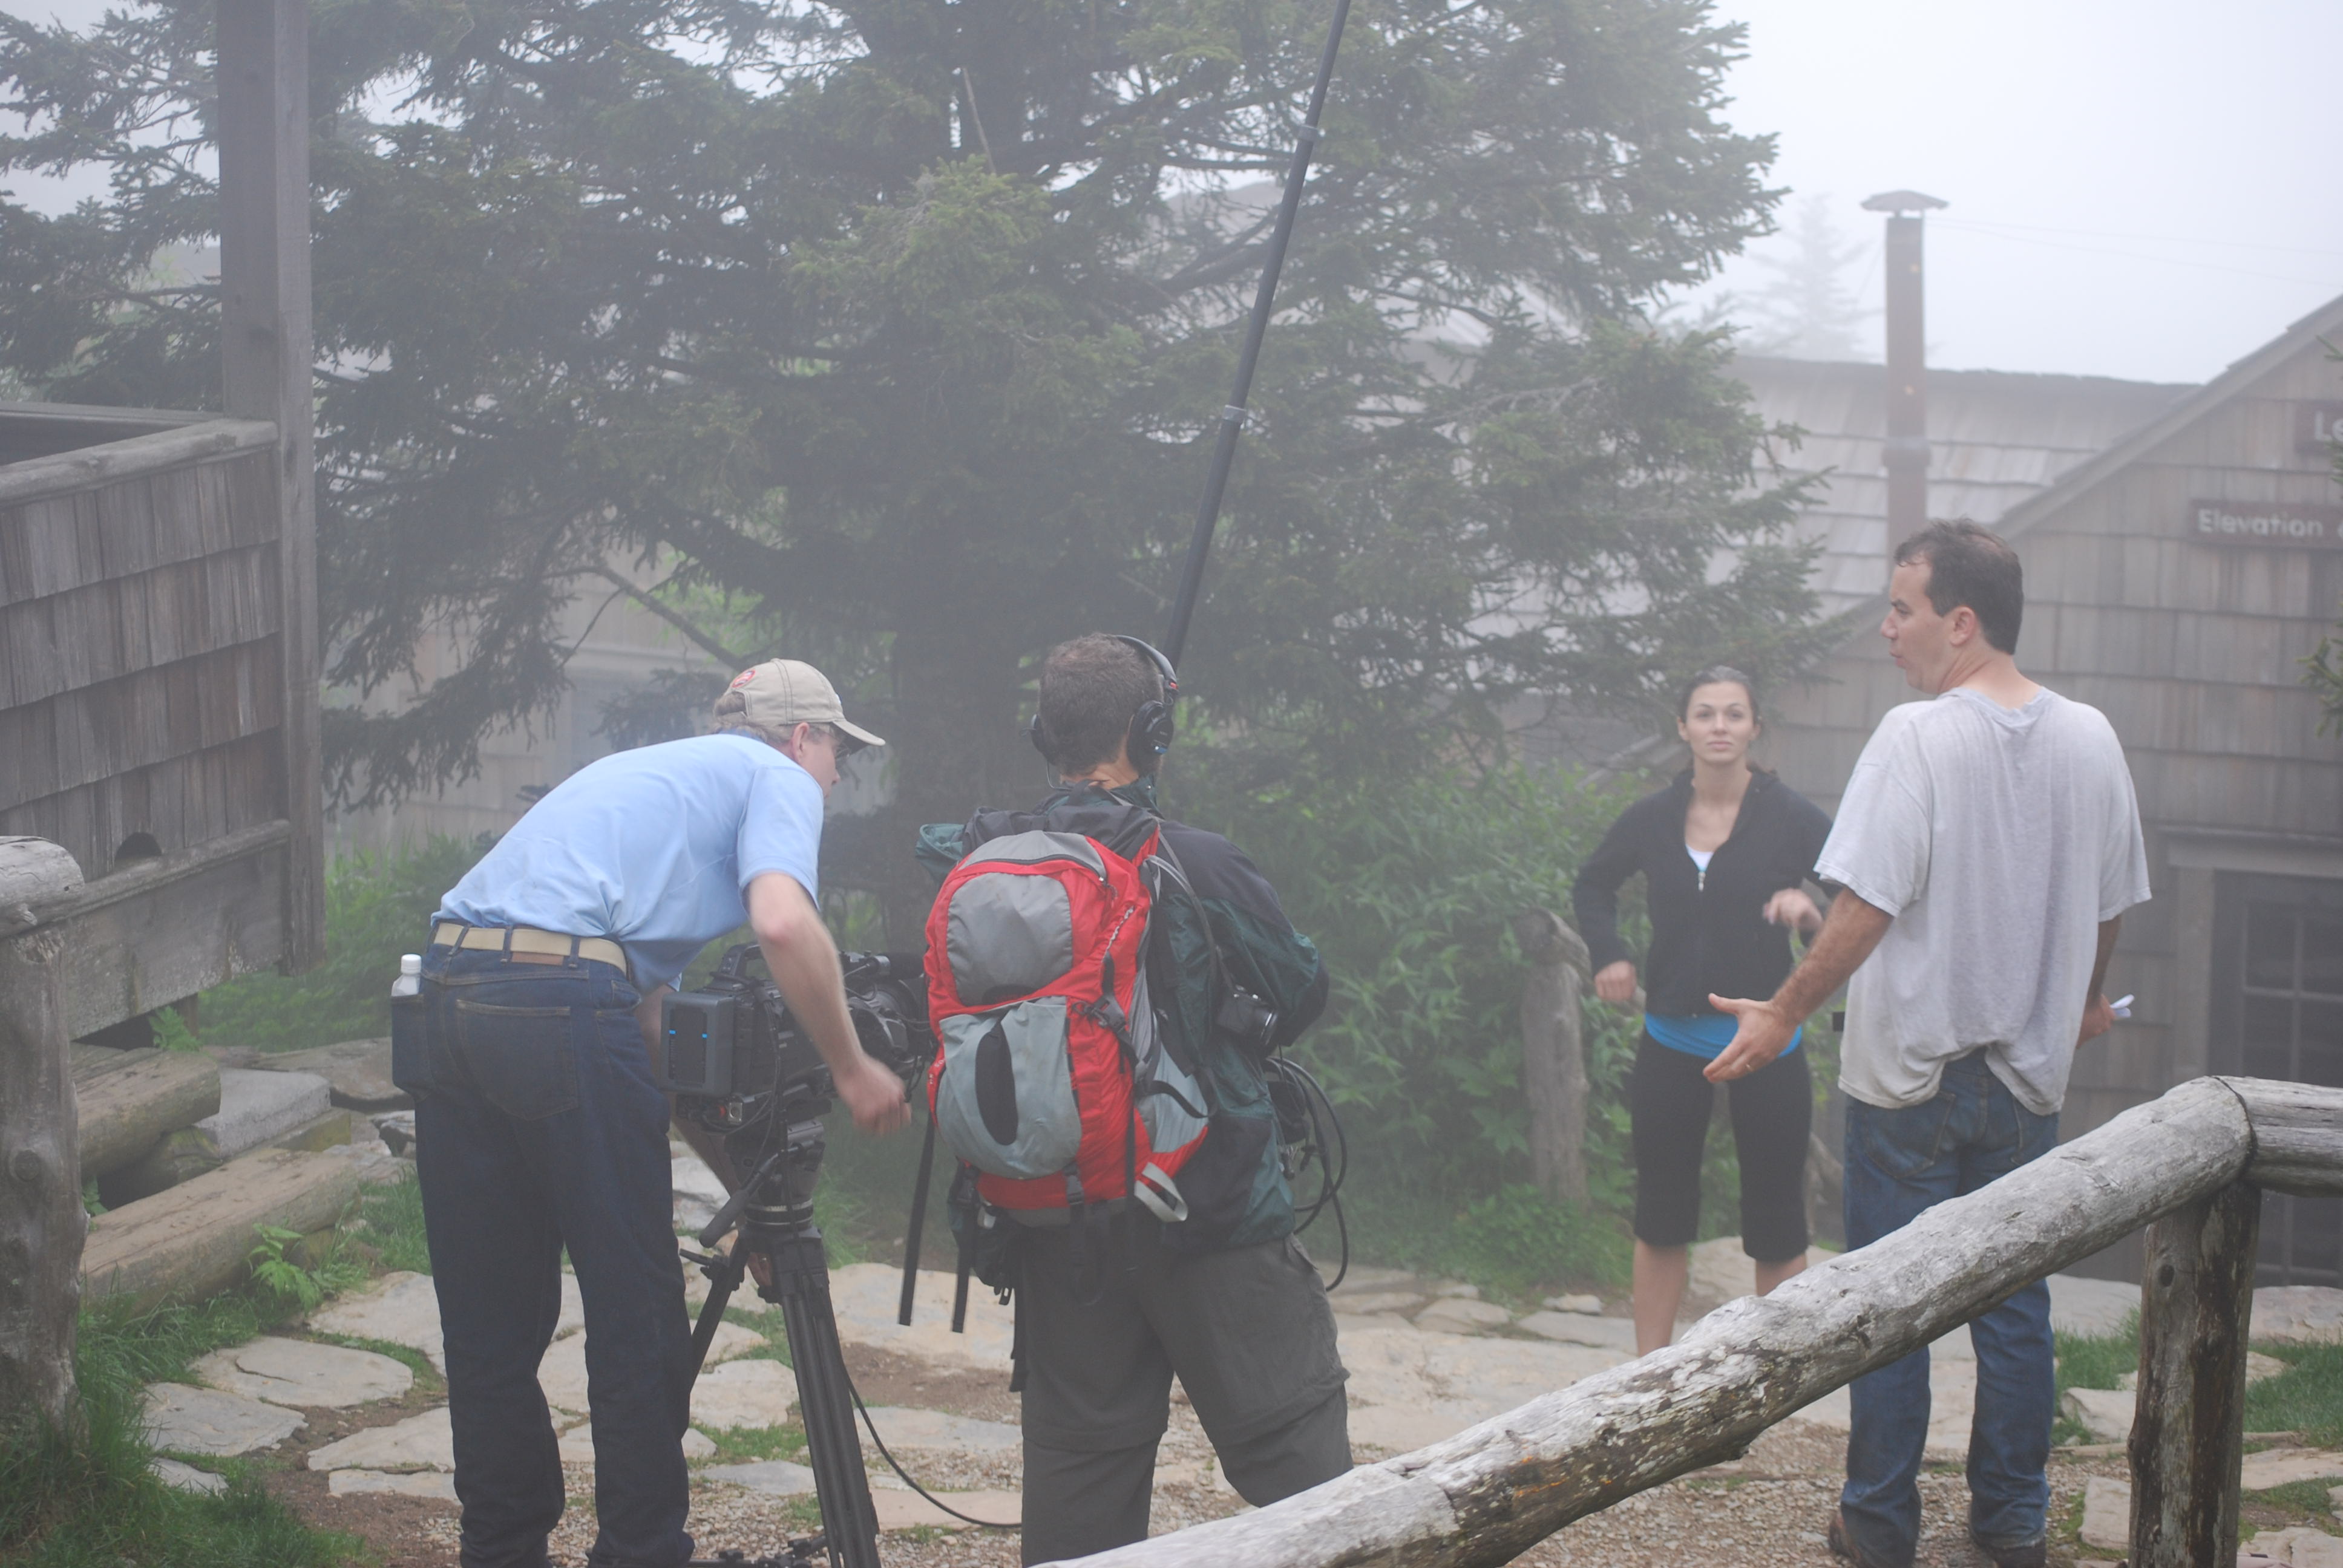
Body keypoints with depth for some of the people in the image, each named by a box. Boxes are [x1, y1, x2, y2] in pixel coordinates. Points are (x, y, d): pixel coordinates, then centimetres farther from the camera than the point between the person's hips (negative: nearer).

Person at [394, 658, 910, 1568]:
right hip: (564, 1010, -8)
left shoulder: (651, 772, 34)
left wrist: (739, 1175, 28)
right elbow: (782, 922, -12)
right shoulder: (777, 778, 12)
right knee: (637, 1321, 3)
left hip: (446, 998, 8)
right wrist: (852, 1070, -1)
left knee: (489, 1325, 14)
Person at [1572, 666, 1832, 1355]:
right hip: (1672, 1040, 3)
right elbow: (1593, 885, 20)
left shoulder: (1792, 818, -8)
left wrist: (1811, 912, -31)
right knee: (1661, 1217, 10)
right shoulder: (1653, 818, 2)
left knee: (1776, 1222, 6)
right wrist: (1608, 952, 4)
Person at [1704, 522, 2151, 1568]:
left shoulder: (1918, 737, -17)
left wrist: (1782, 1014, -11)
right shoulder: (2090, 740, 0)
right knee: (2016, 1304, 14)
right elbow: (2110, 903, 11)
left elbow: (1867, 906, -21)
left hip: (1912, 1070, -5)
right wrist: (2085, 1001, 29)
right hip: (2028, 1070, 5)